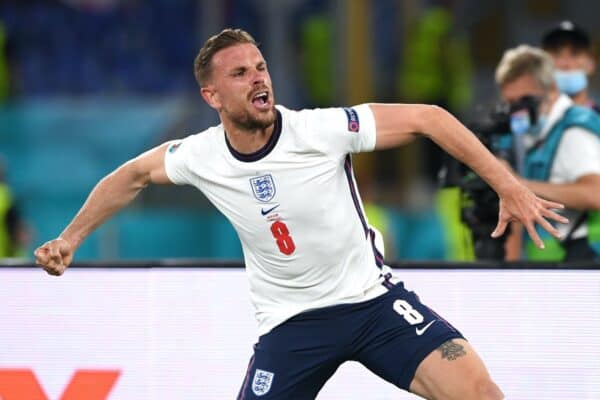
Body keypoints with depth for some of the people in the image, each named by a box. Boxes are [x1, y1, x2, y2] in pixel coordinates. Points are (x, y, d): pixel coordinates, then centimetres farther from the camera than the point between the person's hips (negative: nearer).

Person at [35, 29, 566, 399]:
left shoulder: (321, 130, -19)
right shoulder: (201, 157, -9)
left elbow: (427, 118, -16)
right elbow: (133, 176, 12)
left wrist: (509, 188, -19)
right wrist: (71, 237, 14)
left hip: (373, 299, -1)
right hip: (292, 321, 1)